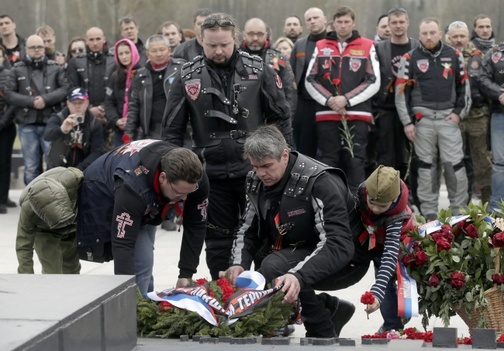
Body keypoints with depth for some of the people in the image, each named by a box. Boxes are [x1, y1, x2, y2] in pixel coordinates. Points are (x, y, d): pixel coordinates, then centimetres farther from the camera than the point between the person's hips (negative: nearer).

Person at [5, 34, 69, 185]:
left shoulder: (55, 68, 10)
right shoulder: (17, 70, 7)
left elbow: (65, 89, -1)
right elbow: (9, 94, -2)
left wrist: (46, 99, -14)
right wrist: (31, 102, -14)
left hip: (51, 123, 0)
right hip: (27, 125, 0)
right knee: (31, 167, 6)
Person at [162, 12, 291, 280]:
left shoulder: (258, 71, -2)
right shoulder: (187, 77, -1)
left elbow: (280, 118, 3)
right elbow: (172, 130, 3)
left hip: (255, 170, -1)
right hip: (212, 174, 1)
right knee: (218, 242, 8)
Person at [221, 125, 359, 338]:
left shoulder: (320, 183, -26)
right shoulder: (257, 182, -4)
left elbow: (339, 245, -35)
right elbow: (249, 230, 5)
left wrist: (298, 276, -49)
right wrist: (239, 264, -17)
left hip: (342, 262, -8)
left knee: (273, 267, -31)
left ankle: (323, 333, -13)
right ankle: (331, 309, 13)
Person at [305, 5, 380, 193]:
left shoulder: (367, 46, 5)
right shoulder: (321, 46, 11)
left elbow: (373, 82, -1)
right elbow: (310, 80, 7)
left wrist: (347, 100, -11)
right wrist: (328, 100, -9)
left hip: (357, 116, -2)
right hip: (326, 115, 2)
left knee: (355, 161, -2)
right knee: (329, 161, 4)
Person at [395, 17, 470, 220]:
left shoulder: (454, 56, 8)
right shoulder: (410, 59, 2)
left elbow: (464, 86, 13)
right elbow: (401, 91, 2)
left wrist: (459, 112, 2)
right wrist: (407, 121, -4)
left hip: (448, 118, 1)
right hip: (422, 118, -1)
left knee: (454, 164, -3)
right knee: (426, 165, 5)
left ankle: (460, 211, 7)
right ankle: (429, 213, 12)